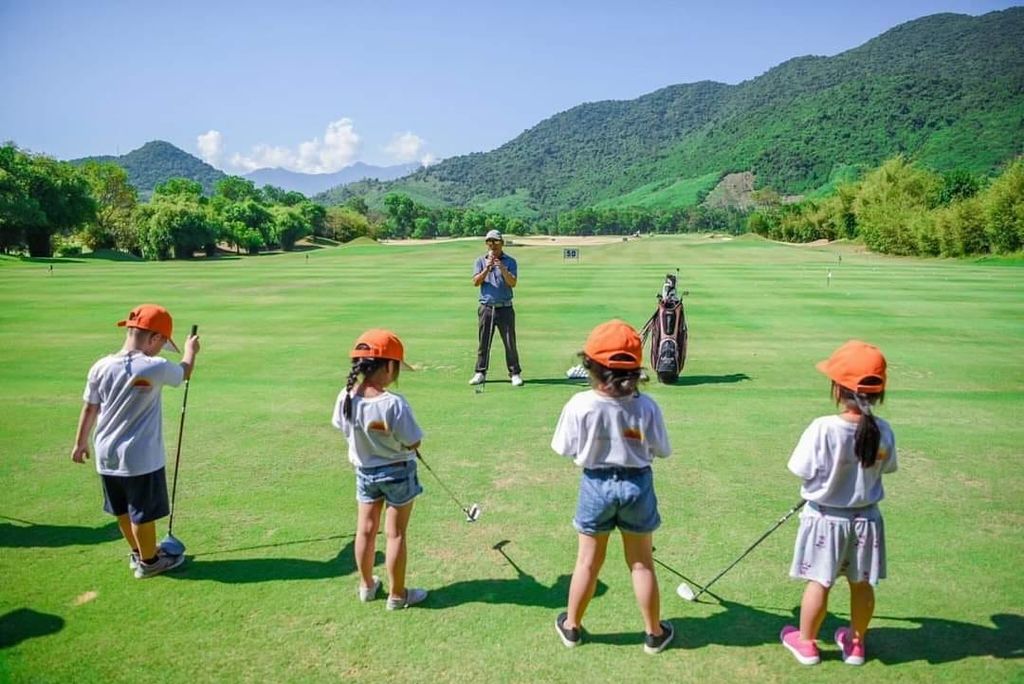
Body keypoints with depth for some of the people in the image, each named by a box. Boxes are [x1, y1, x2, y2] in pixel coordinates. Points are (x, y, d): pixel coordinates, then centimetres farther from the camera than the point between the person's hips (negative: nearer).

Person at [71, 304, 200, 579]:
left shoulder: (100, 368, -4)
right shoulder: (155, 368, -19)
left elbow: (89, 409, 6)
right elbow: (185, 371, 2)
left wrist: (80, 442, 20)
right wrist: (191, 350, 23)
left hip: (106, 455, 6)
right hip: (141, 458, -6)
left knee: (123, 510, 20)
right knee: (143, 512, 11)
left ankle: (138, 552, 38)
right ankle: (149, 561, 26)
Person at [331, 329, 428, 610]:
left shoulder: (345, 398, -14)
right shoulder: (394, 403, -30)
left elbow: (345, 429, 1)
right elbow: (413, 443, -23)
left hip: (364, 471, 5)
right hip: (397, 472, -5)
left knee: (365, 530, 19)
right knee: (396, 534, 9)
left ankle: (367, 586, 37)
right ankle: (397, 595, 22)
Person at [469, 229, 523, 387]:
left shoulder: (510, 262, 3)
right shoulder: (480, 261, 7)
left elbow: (513, 283, -10)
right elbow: (476, 282, -5)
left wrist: (503, 270, -24)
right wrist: (487, 269, -18)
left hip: (505, 308, -1)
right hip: (486, 308, 1)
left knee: (510, 343, -1)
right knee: (483, 342, 5)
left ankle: (515, 373, 6)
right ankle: (480, 373, 13)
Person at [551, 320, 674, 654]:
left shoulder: (580, 405, -21)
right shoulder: (646, 406, -18)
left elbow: (568, 451, -11)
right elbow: (661, 451, -8)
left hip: (596, 484, 0)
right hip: (637, 483, 1)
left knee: (588, 562, 18)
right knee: (642, 563, 17)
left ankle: (571, 626, 35)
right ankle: (655, 632, 32)